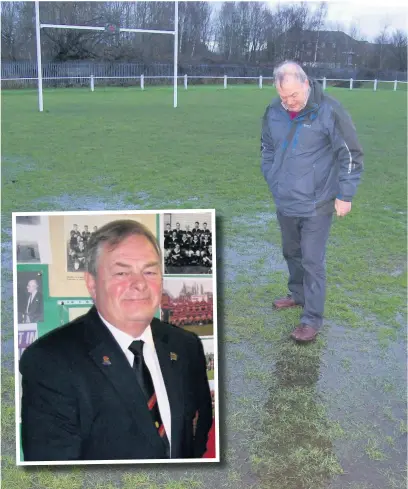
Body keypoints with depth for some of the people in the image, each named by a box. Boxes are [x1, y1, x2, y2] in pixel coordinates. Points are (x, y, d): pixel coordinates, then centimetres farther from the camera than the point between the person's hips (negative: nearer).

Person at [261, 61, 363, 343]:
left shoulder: (329, 111, -17)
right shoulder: (274, 111, -2)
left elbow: (351, 155, -10)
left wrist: (345, 195, -9)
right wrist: (273, 183, 13)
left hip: (316, 205, -5)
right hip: (285, 203, 6)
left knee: (313, 261, -3)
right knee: (292, 253, 21)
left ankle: (313, 319, 8)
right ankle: (299, 295, 42)